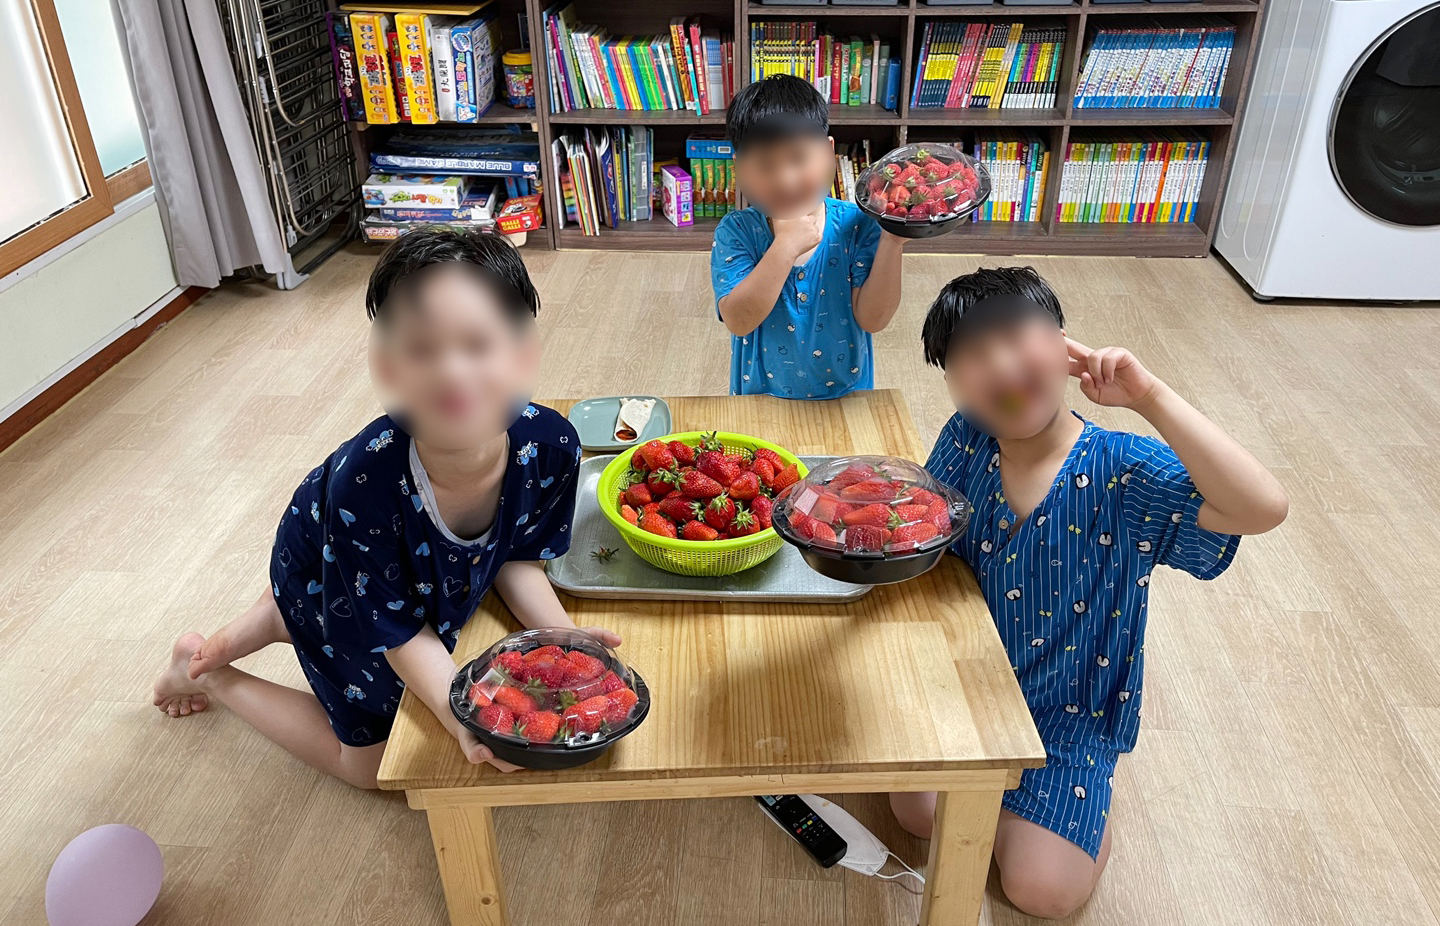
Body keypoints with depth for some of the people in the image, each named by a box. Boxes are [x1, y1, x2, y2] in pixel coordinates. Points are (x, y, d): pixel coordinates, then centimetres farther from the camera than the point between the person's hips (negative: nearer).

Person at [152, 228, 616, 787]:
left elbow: (516, 556, -14)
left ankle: (274, 618, 46)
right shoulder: (362, 484, -44)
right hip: (326, 576, -4)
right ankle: (207, 675, 30)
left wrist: (562, 635, -30)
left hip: (438, 577, 4)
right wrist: (461, 717, -44)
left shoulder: (551, 447, -35)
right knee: (370, 760, 16)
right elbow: (399, 630, -29)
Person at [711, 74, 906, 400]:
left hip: (844, 394, 1)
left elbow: (872, 319, -15)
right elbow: (738, 322, -23)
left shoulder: (857, 225, -10)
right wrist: (785, 247, -30)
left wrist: (891, 242, -26)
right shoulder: (735, 232, -12)